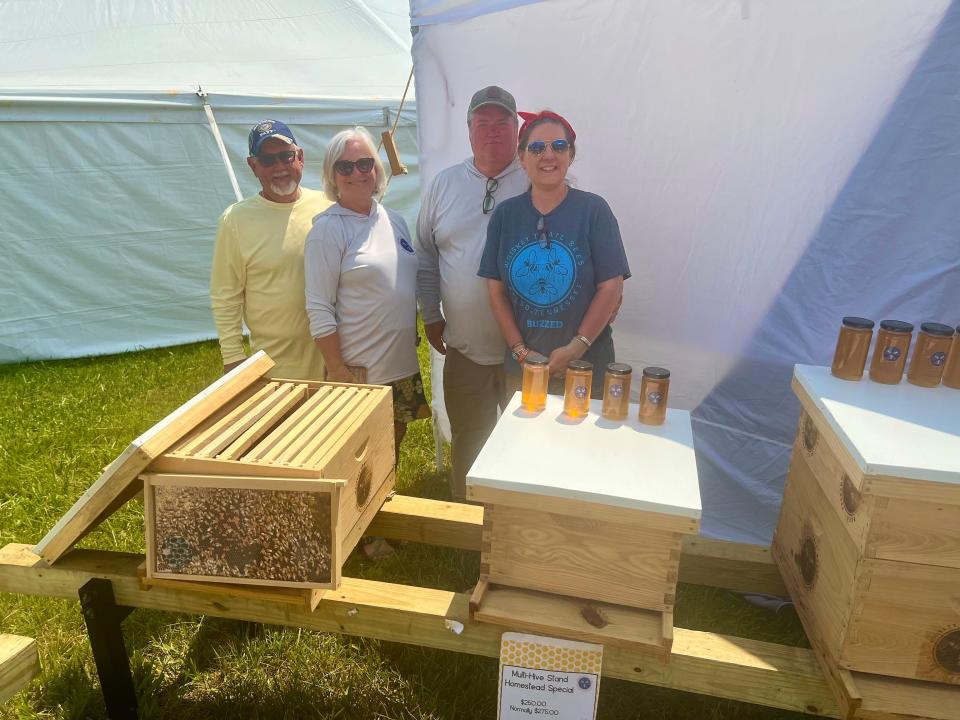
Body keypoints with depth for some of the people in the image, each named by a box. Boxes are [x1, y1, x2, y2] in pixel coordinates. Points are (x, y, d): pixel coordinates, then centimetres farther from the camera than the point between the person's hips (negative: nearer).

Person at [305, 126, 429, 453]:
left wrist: (413, 336, 14)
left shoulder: (394, 220, 8)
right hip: (358, 371, -6)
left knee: (394, 447, 21)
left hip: (404, 364, 6)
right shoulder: (327, 229, -11)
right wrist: (336, 369, -16)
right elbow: (319, 310, -14)